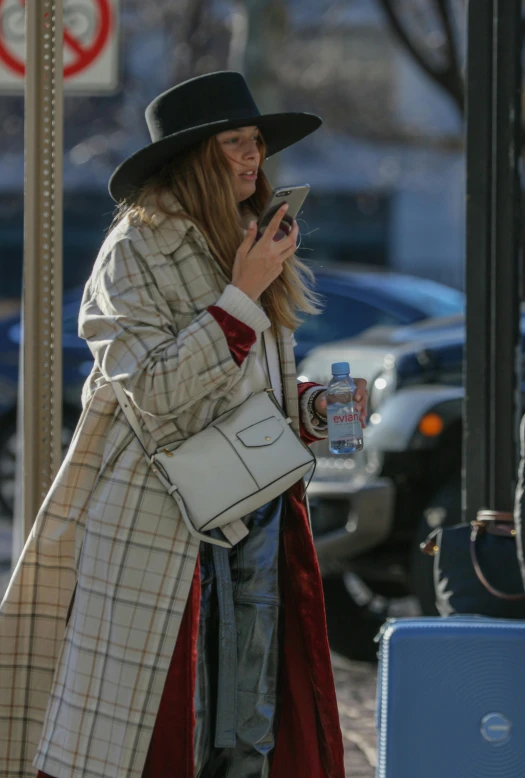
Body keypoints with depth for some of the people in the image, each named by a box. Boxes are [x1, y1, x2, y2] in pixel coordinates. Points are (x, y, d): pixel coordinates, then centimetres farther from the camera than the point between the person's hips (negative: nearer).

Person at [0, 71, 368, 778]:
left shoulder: (248, 246, 15)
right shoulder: (135, 252, -8)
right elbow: (154, 390, -18)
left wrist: (314, 405, 3)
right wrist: (242, 297, -18)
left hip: (259, 507, 7)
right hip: (162, 522, -7)